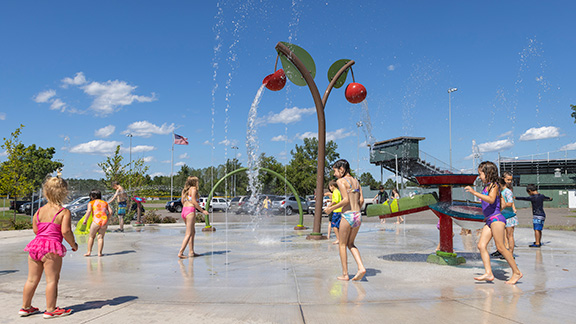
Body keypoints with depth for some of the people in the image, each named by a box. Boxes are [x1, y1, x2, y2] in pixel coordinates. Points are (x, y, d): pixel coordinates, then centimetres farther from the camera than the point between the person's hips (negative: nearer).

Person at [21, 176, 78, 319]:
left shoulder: (39, 211, 9)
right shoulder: (64, 212, -9)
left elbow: (35, 230, 12)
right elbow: (66, 231, -17)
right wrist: (74, 244, -3)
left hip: (37, 243, 6)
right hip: (52, 248, -6)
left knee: (32, 279, 16)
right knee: (52, 280, 2)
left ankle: (25, 307, 29)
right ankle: (50, 310, 9)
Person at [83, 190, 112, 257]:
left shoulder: (91, 203, 8)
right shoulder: (105, 203, 20)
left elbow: (89, 211, -10)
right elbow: (110, 212, 11)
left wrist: (85, 220, -3)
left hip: (96, 221, -3)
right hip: (104, 221, 3)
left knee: (91, 236, 16)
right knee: (101, 237, 10)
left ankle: (89, 252, 18)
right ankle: (99, 253, 5)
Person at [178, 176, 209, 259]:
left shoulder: (184, 190, 18)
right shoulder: (193, 188, -4)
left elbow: (182, 201, 16)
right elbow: (193, 201, -11)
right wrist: (202, 210, -7)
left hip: (184, 211, 8)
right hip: (190, 211, -8)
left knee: (193, 232, 16)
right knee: (188, 234, -6)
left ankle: (191, 252, 15)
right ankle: (180, 252, -12)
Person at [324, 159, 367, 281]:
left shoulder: (341, 181, -8)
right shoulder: (356, 181, 14)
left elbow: (346, 200, -17)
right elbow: (361, 200, 10)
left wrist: (331, 208, -7)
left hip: (347, 216, -7)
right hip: (358, 216, 7)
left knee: (342, 244, 9)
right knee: (350, 244, 20)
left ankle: (345, 274, 13)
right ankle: (361, 267, 4)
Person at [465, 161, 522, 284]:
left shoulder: (493, 185, -8)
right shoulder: (488, 186, 20)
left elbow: (491, 200, -27)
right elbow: (502, 204, 27)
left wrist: (474, 192, -31)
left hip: (496, 219, -9)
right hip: (490, 220, 9)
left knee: (500, 247, -6)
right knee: (481, 245, -2)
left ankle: (516, 272, 6)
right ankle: (488, 273, -5)